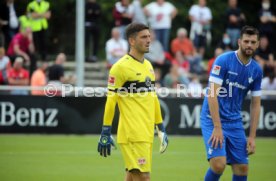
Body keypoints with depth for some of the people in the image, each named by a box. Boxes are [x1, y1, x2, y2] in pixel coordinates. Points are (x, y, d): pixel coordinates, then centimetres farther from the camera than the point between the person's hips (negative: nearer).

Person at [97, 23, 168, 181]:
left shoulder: (148, 65, 15)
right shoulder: (121, 67, -10)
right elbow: (110, 101, -10)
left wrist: (161, 129, 20)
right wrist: (106, 133, -12)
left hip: (147, 133, 8)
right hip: (132, 134, -8)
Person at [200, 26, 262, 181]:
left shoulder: (256, 70, 4)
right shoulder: (223, 61, -12)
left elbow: (256, 104, 9)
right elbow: (212, 94, -17)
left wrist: (252, 137, 3)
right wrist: (217, 128, -23)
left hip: (235, 122, 5)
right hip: (213, 119, -5)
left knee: (242, 168, 0)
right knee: (219, 164, -21)